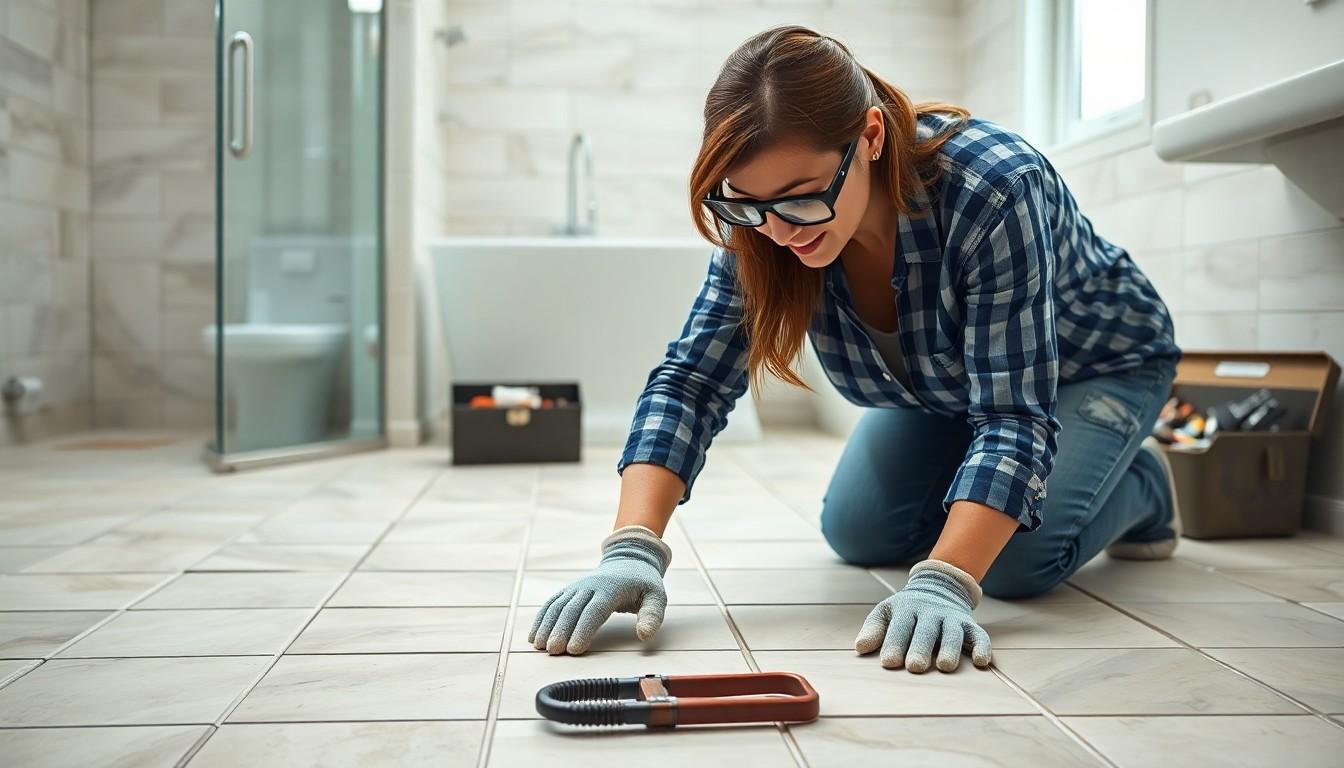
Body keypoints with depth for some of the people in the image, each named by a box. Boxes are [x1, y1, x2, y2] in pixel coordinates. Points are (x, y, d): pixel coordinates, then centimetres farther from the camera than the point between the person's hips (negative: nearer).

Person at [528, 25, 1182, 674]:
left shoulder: (993, 189, -42)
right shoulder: (757, 229, -27)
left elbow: (1013, 416, -43)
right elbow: (691, 381, -29)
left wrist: (943, 584, -55)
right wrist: (633, 548, -44)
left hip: (1095, 365, -5)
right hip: (941, 379, 5)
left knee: (1014, 562, -23)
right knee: (856, 534, -5)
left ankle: (1140, 483, 9)